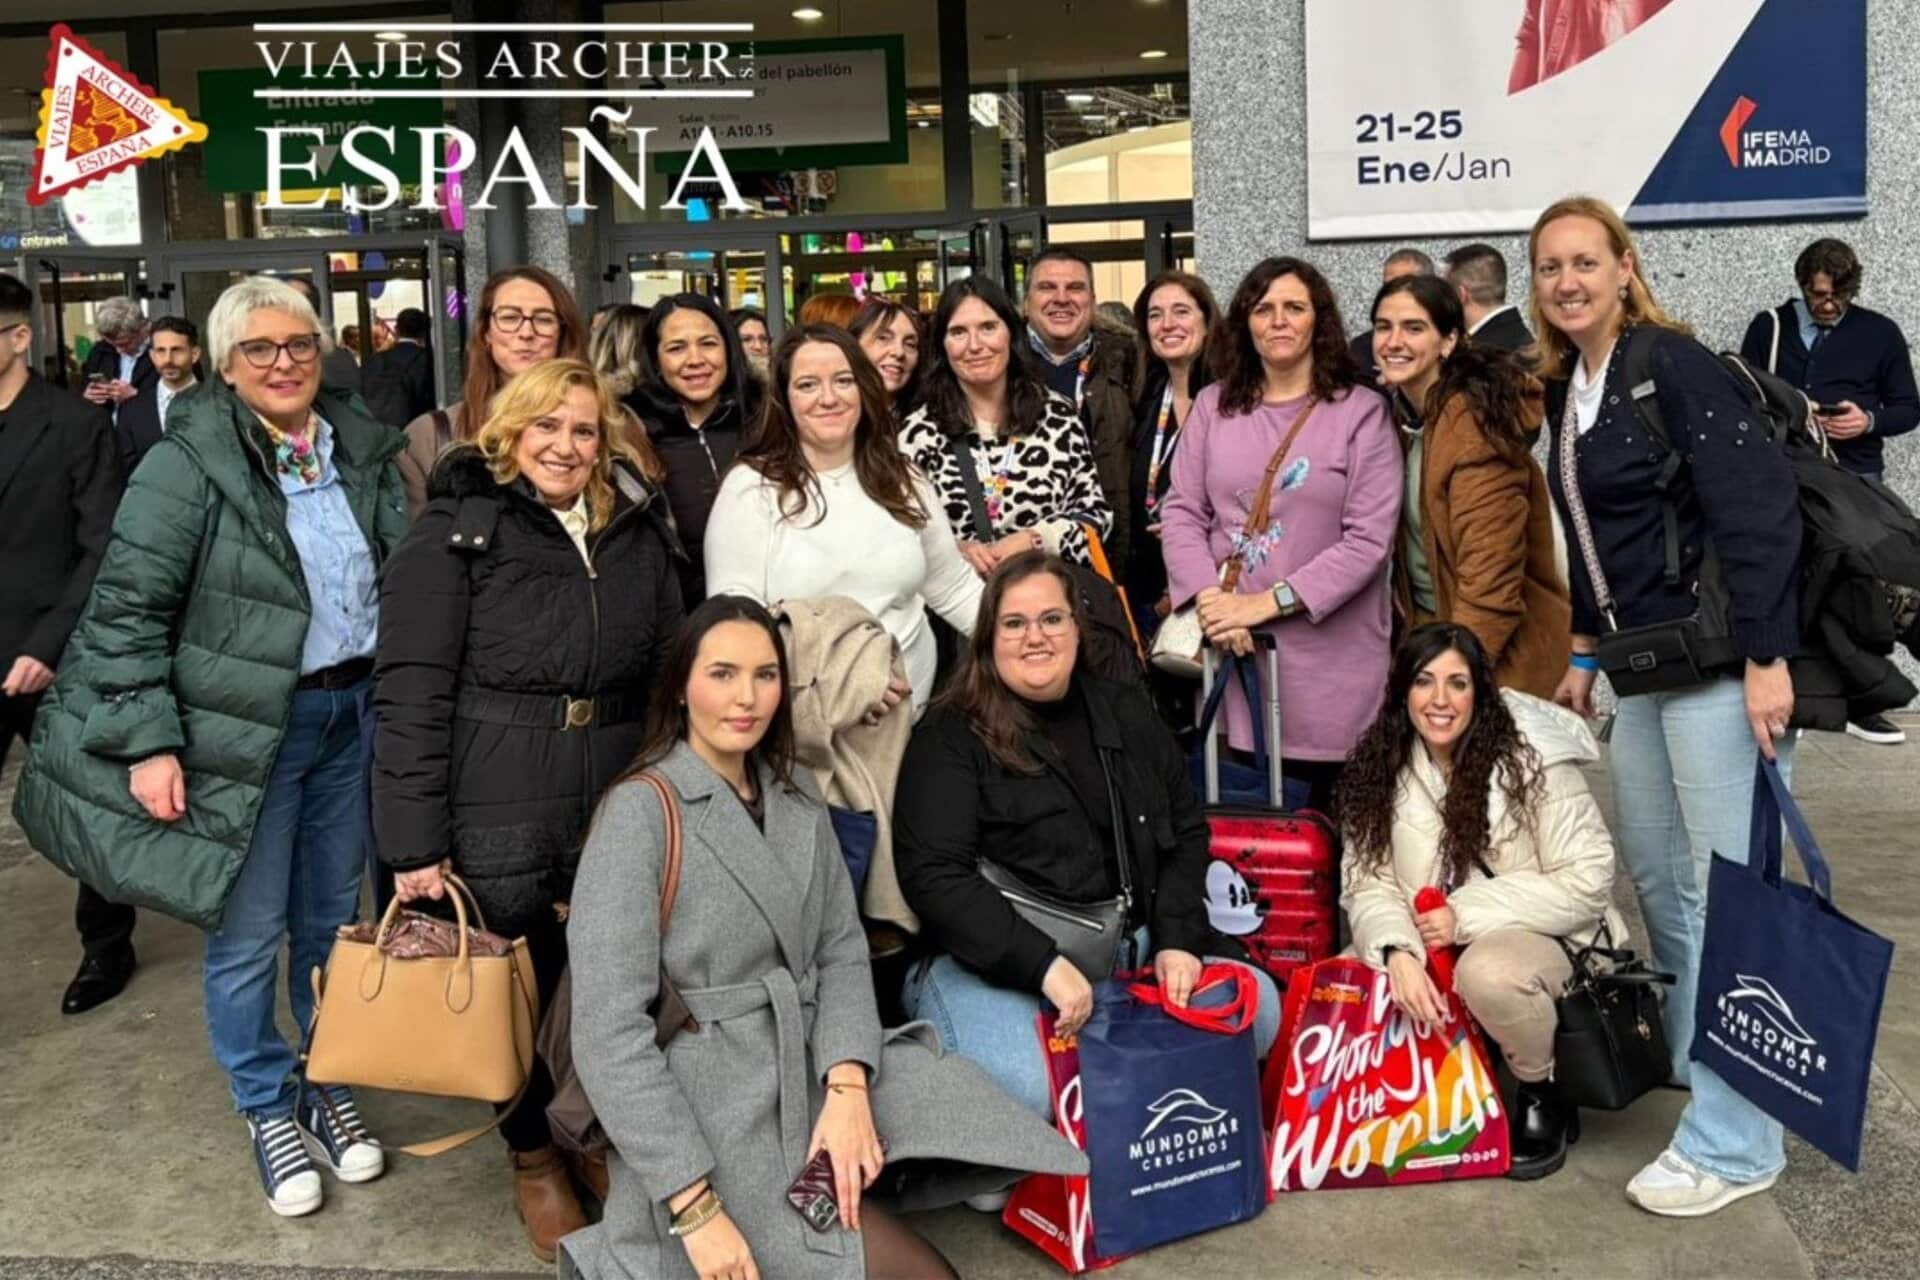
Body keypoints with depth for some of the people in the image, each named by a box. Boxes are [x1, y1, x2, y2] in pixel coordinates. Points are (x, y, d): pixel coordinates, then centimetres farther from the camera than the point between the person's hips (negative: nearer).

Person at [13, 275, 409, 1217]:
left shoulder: (361, 449, 5)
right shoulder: (190, 462, -10)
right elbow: (126, 610, -11)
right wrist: (148, 743, -15)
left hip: (352, 714, 4)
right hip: (243, 730, -4)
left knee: (333, 919, 15)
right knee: (248, 935, 5)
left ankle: (330, 1088, 34)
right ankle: (268, 1110, 26)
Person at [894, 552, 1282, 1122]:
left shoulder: (1127, 714, 14)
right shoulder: (950, 737, -4)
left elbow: (1186, 832, 14)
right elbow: (934, 875, -13)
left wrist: (1176, 939, -3)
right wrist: (1043, 964, -22)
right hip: (992, 960, -5)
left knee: (1257, 1006, -12)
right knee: (1024, 1092, -32)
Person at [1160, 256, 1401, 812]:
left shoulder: (1361, 412, -1)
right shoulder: (1213, 406, 8)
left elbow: (1370, 538, -8)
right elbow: (1181, 512, 5)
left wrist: (1269, 602, -14)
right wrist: (1210, 597, -12)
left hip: (1330, 658, -2)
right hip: (1233, 651, 2)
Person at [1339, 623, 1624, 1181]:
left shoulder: (1532, 757, -16)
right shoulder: (1381, 766, -3)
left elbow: (1587, 879, -17)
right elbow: (1368, 883, -6)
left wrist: (1466, 916, -22)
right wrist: (1398, 951, -27)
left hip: (1542, 936, -4)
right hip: (1435, 947, 4)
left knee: (1489, 972, -36)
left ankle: (1547, 1098, -5)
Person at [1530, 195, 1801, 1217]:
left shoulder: (1674, 365, -12)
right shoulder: (1565, 390, 12)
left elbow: (1758, 509, -19)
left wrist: (1766, 658, -23)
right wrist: (1583, 653, 18)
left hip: (1721, 659, -8)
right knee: (1652, 868, 17)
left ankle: (1733, 1142, 6)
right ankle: (1692, 1050, 38)